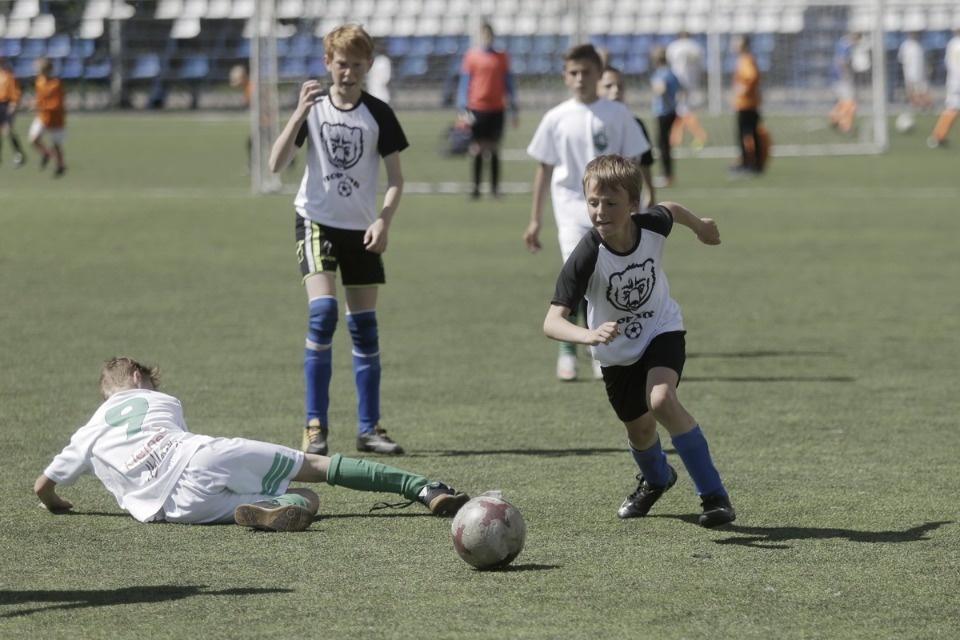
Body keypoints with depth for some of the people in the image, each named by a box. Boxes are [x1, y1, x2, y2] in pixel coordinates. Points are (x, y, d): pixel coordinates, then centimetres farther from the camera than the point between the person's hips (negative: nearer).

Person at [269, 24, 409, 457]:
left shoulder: (378, 114, 0)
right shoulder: (313, 108, -2)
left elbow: (396, 178, 4)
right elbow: (277, 164, -12)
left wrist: (384, 220, -13)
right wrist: (299, 114, -23)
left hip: (361, 229, 2)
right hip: (317, 221, -2)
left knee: (364, 327, 5)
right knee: (323, 313, -18)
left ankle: (369, 428, 13)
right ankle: (315, 427, -14)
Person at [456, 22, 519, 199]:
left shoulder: (502, 57, 6)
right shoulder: (471, 55, 2)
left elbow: (508, 83, 10)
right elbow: (464, 83, 2)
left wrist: (514, 110, 7)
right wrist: (464, 109, -6)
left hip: (497, 109, 1)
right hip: (477, 109, -1)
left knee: (494, 149, 3)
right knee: (477, 149, 0)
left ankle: (495, 187, 8)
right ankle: (476, 187, 6)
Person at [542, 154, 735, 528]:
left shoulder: (654, 226, -25)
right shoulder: (586, 257, -32)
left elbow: (670, 209, 3)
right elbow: (552, 321, -38)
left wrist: (700, 226, 24)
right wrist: (588, 335, -58)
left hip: (662, 330, -1)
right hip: (617, 352, 1)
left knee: (661, 400, -27)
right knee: (640, 430, 14)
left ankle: (714, 495, -18)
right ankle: (656, 478, 53)